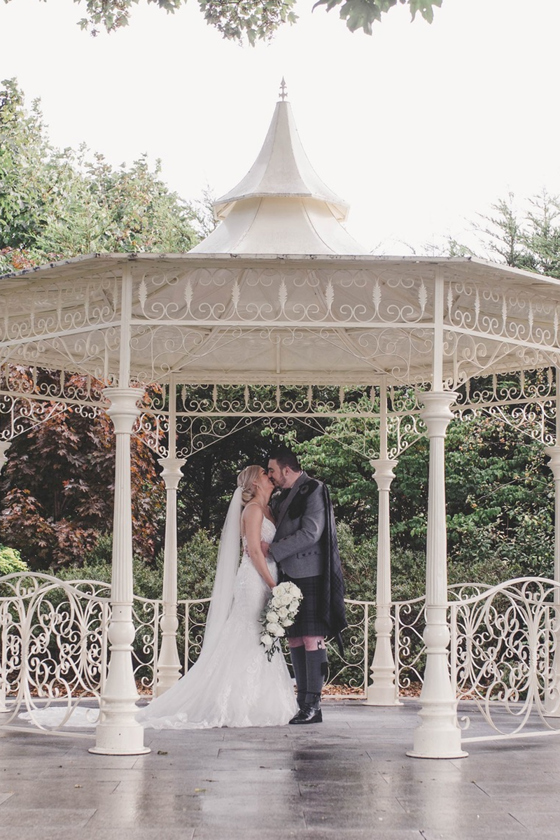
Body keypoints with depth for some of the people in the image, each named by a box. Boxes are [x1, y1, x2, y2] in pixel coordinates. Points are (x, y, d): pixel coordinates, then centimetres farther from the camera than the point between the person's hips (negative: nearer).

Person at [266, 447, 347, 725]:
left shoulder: (314, 491, -7)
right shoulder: (280, 498, 18)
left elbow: (310, 533, -16)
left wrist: (271, 550, -13)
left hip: (310, 576, -9)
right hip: (289, 577, 9)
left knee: (312, 639, -9)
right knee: (295, 641, 7)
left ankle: (313, 705, -8)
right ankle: (303, 702, 11)